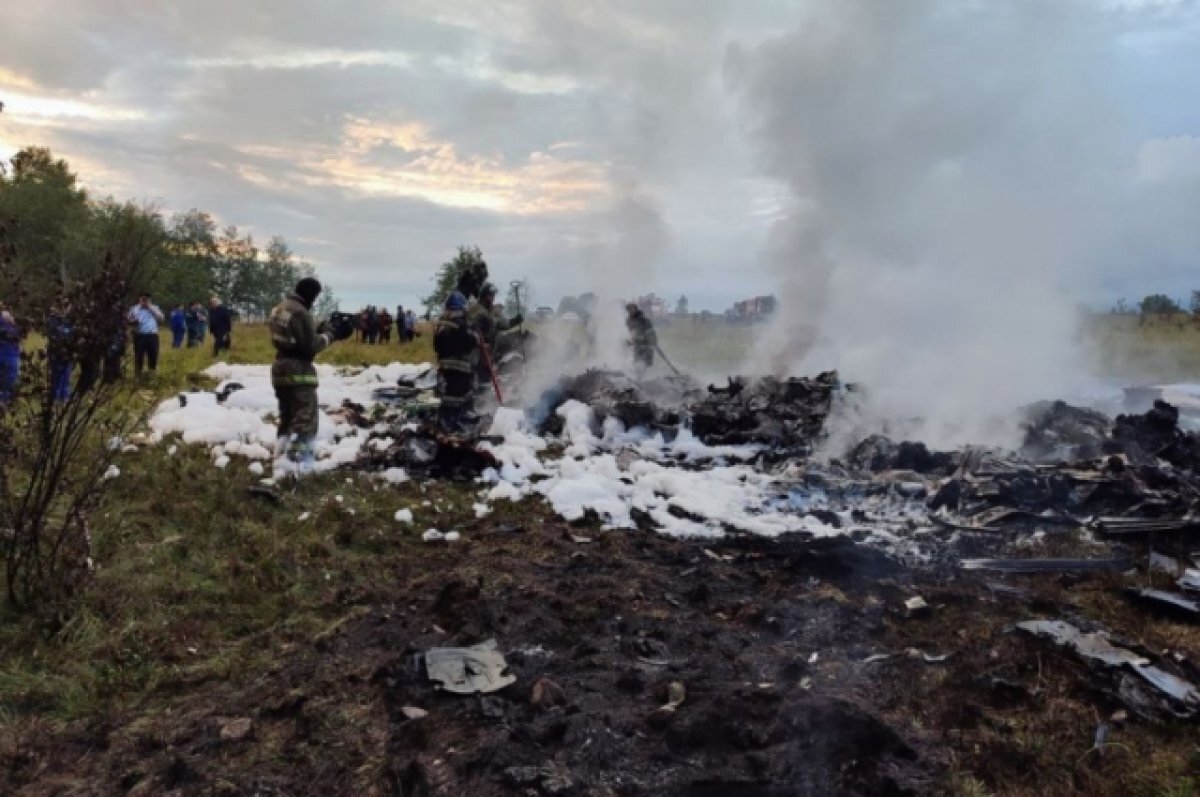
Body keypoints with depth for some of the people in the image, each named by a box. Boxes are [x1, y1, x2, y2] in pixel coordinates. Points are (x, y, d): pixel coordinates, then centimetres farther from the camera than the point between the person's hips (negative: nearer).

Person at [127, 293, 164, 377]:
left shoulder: (154, 308, 13)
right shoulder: (135, 308, 10)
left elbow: (161, 318, -1)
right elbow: (128, 321, 10)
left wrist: (151, 308, -5)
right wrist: (133, 322, -13)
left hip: (152, 335, 1)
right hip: (139, 336, -1)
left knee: (153, 355, 5)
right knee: (139, 356, -1)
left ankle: (153, 372, 15)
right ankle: (138, 374, 6)